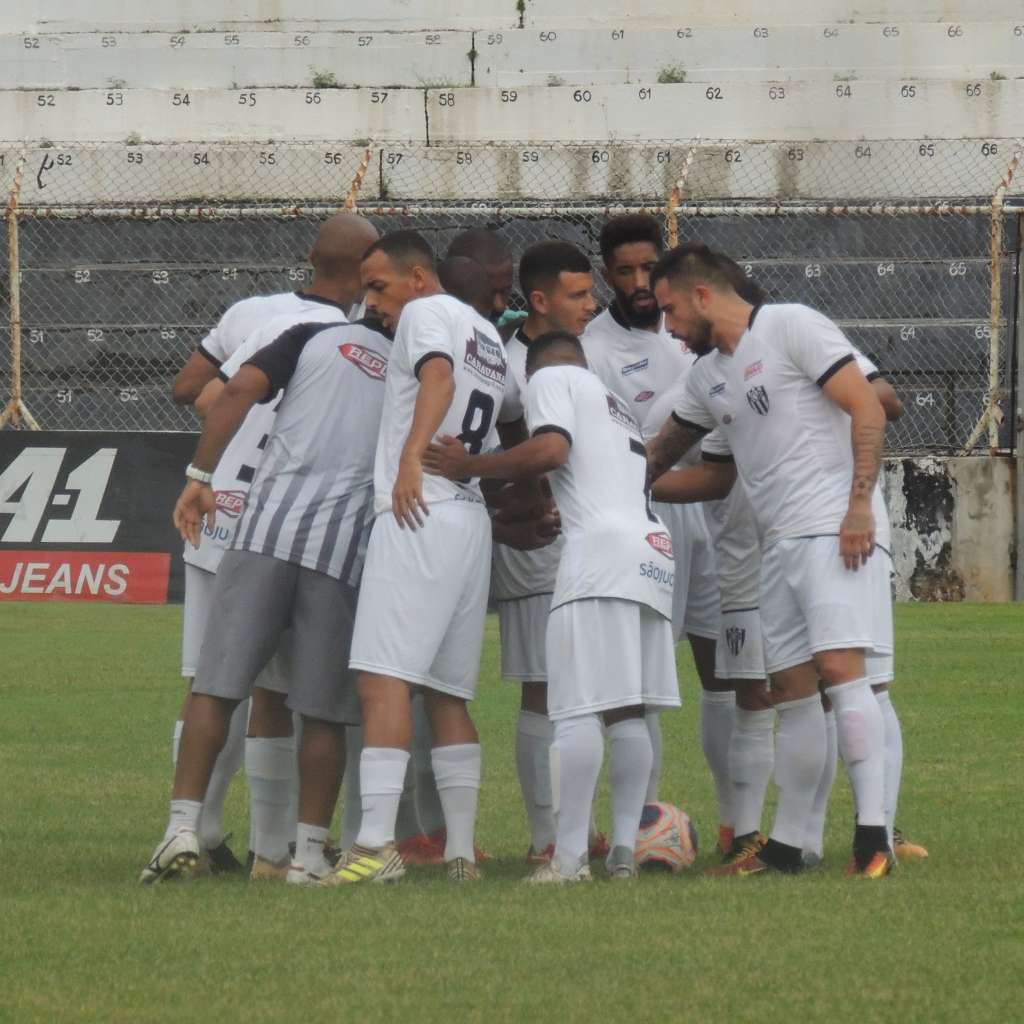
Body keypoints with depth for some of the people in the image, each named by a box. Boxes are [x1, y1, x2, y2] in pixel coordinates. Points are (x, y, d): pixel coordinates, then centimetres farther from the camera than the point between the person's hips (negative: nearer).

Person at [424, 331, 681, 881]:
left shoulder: (551, 378, 8)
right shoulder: (616, 404, 31)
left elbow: (551, 449, -9)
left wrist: (469, 466, -4)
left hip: (602, 546, -8)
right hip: (653, 549, 8)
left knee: (579, 708, -11)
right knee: (626, 711, 8)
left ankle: (568, 856, -16)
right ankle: (624, 849, 3)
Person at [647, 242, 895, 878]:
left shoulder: (792, 328, -6)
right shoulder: (708, 376, 18)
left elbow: (868, 410, -11)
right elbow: (660, 455, 31)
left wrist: (859, 503, -18)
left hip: (835, 531, -8)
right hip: (779, 542, 8)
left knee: (840, 666, -18)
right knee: (793, 692, 9)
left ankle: (873, 834, -22)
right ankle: (787, 844, 13)